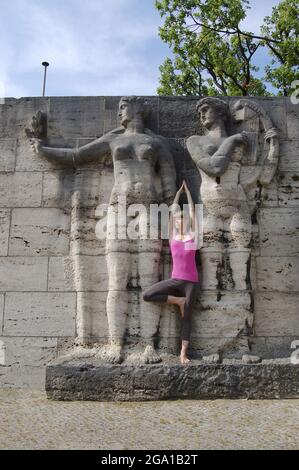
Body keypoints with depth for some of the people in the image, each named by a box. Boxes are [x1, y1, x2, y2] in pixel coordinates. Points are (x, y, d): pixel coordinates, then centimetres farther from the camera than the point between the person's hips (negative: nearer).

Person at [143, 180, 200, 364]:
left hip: (191, 281, -2)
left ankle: (183, 353, 6)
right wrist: (179, 191, 20)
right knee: (147, 295, -15)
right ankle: (178, 301, 1)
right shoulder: (173, 237, 7)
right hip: (175, 280, 2)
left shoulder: (192, 236, 3)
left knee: (187, 316, 1)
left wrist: (187, 190, 17)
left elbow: (192, 210, 8)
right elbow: (173, 210, 12)